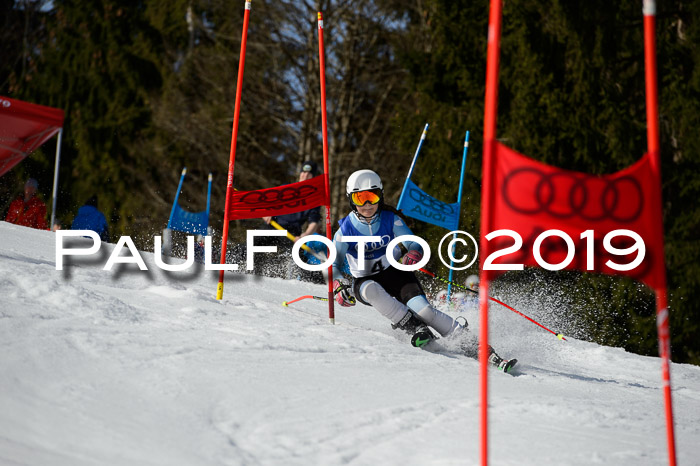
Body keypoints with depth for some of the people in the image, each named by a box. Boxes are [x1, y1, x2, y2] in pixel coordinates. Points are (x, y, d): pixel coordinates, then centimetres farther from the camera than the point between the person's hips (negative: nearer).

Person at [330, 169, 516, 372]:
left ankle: (472, 346, -24)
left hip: (395, 273, 0)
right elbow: (333, 265, -2)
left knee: (421, 308, -25)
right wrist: (339, 287, -21)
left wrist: (414, 254, -26)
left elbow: (415, 245, -2)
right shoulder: (346, 230, -9)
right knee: (371, 290, -38)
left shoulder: (390, 220, -7)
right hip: (364, 281, 0)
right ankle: (415, 329, -31)